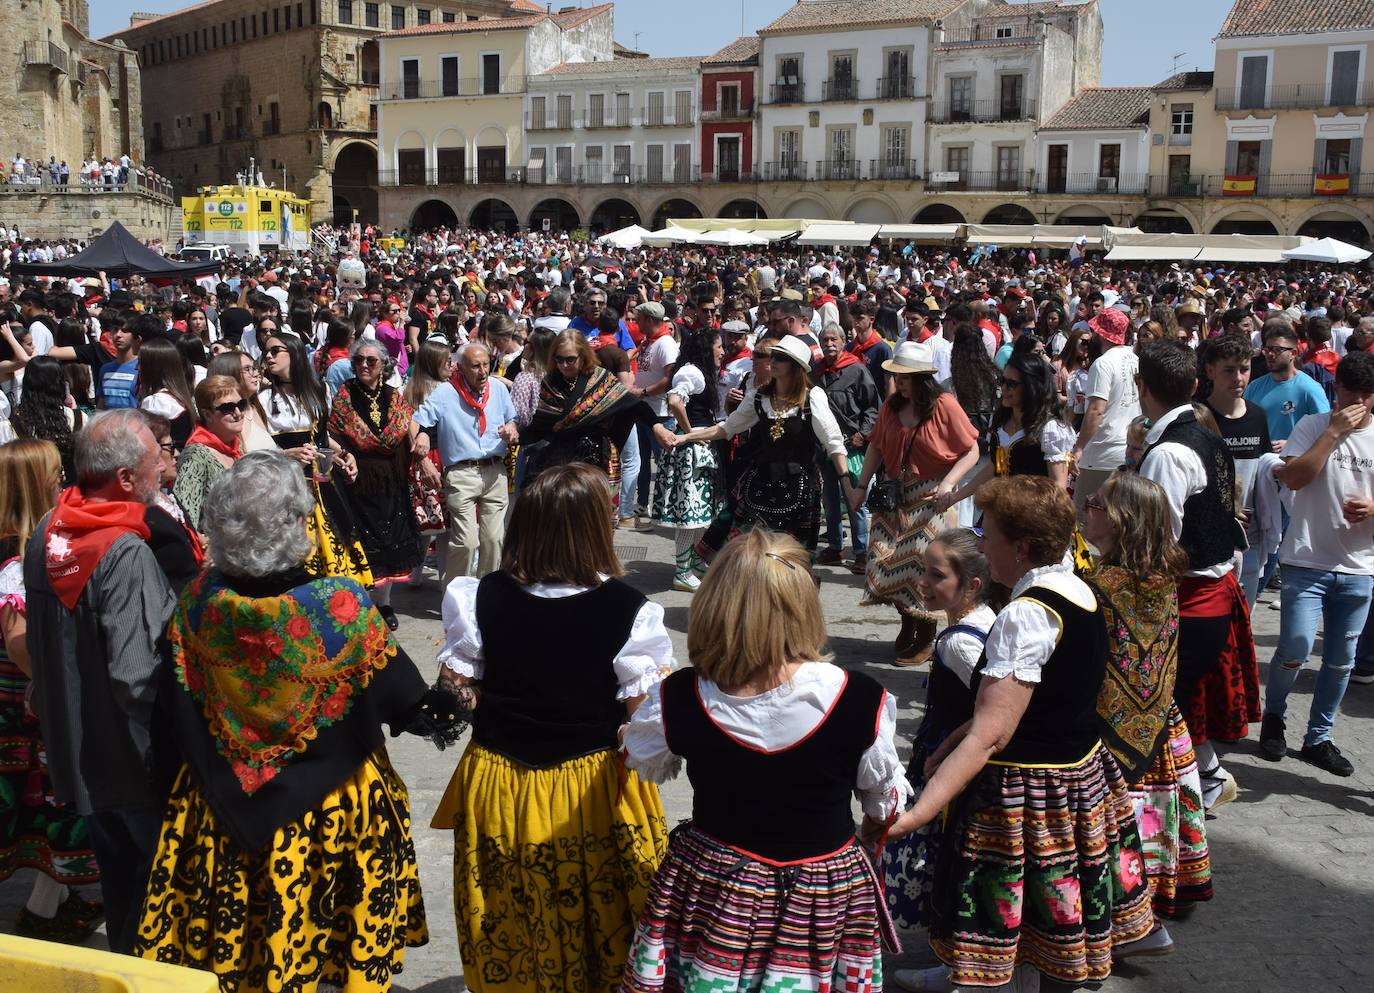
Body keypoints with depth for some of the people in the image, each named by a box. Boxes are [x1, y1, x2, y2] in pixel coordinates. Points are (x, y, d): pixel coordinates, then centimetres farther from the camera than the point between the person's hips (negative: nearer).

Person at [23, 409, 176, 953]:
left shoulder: (44, 535, -1)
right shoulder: (126, 554, -27)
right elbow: (138, 677, -33)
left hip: (74, 745, 8)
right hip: (132, 756, -8)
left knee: (118, 870, 25)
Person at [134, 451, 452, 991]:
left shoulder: (198, 603, -15)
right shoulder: (342, 605, -24)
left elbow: (175, 704, -4)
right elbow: (402, 701, -13)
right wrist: (436, 710, 7)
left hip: (225, 801, 3)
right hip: (333, 804, -2)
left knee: (230, 932, 22)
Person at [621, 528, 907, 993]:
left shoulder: (678, 699, -18)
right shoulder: (862, 701, -22)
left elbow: (644, 762, 6)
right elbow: (885, 798, -4)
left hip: (710, 886, 1)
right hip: (825, 896, 0)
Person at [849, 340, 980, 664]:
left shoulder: (944, 405, -10)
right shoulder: (892, 406, 5)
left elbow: (972, 451, -7)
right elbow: (876, 446, 14)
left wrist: (948, 483, -19)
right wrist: (861, 486, 9)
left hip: (930, 498, -5)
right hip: (894, 496, 5)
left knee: (924, 566, -5)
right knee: (889, 563, 2)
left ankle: (926, 637, 13)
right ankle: (907, 623, 25)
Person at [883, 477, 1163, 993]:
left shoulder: (1026, 616, -27)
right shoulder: (1080, 592, 2)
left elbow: (989, 736, -33)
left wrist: (913, 815, -38)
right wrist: (949, 744, 4)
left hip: (1024, 787, -9)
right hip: (1084, 770, 9)